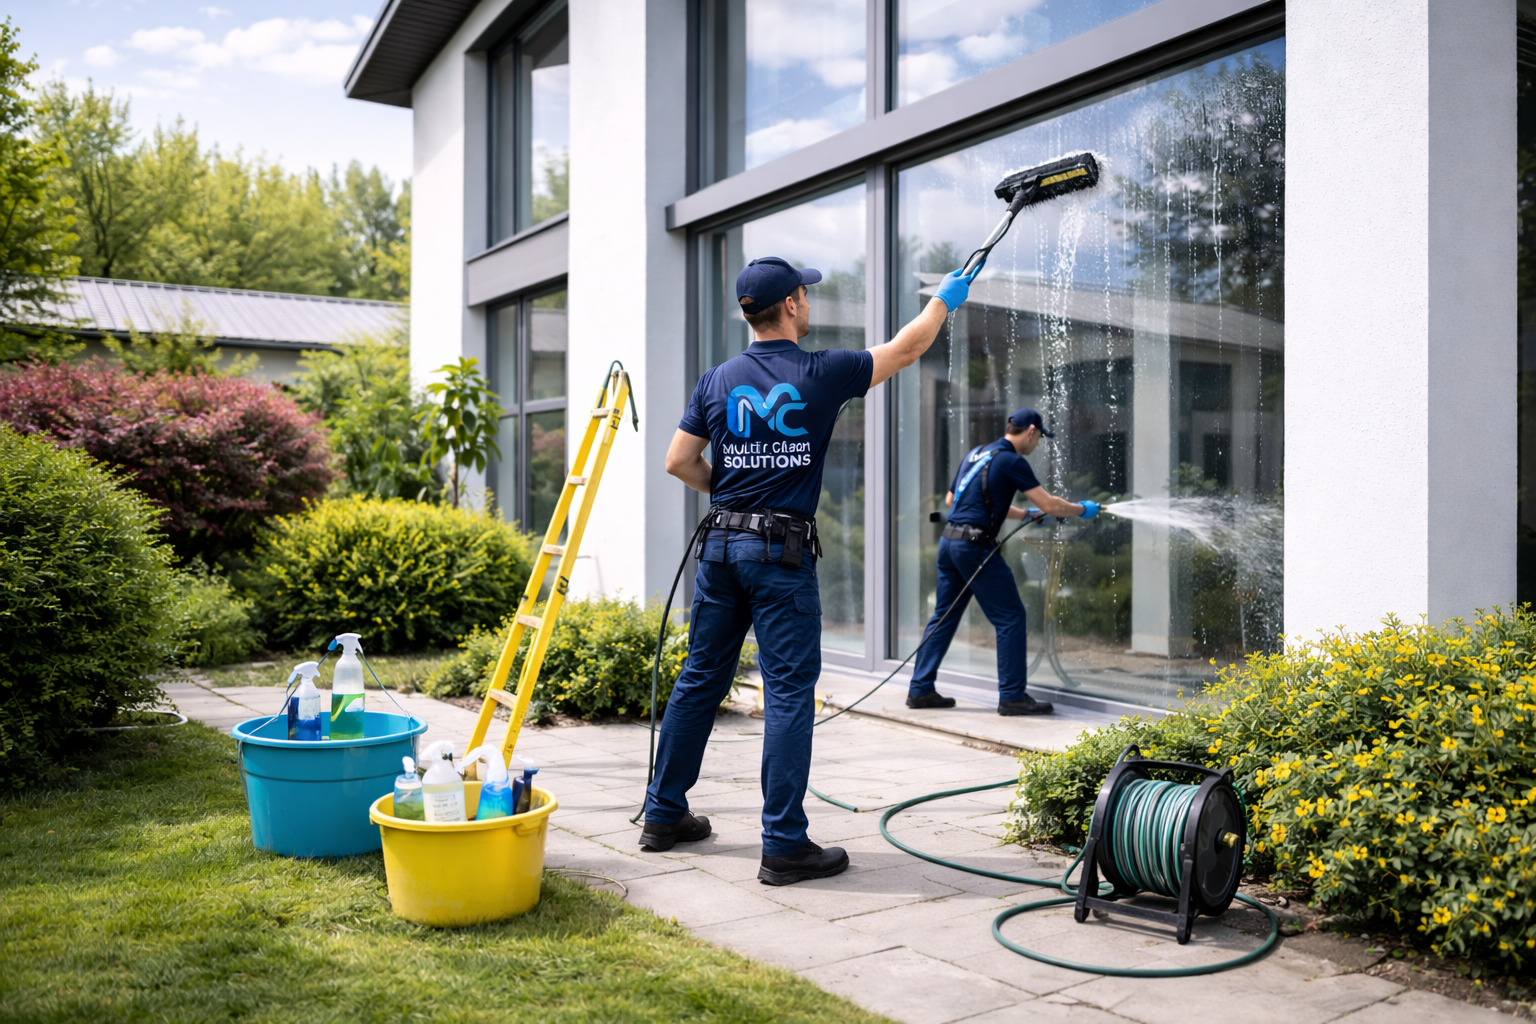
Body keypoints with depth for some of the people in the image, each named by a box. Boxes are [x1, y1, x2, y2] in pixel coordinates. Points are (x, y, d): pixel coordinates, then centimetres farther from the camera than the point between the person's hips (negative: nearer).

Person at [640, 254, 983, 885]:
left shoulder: (718, 380, 6)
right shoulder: (821, 374, -6)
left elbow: (678, 461, 7)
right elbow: (906, 348, 8)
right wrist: (944, 299, 25)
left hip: (720, 544, 5)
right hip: (782, 553, -5)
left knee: (700, 678, 14)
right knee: (789, 691, -2)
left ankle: (664, 814, 25)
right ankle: (784, 844, -1)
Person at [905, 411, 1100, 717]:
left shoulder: (975, 454, 18)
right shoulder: (1011, 461, -7)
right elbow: (1050, 505, -10)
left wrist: (1025, 513, 31)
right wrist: (1083, 509, 11)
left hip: (949, 540, 9)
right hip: (975, 545, -9)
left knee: (944, 616, 14)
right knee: (1010, 618, 0)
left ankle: (920, 689, 16)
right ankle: (1012, 696, 2)